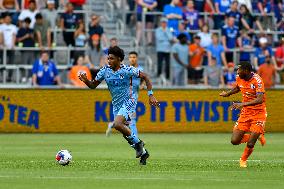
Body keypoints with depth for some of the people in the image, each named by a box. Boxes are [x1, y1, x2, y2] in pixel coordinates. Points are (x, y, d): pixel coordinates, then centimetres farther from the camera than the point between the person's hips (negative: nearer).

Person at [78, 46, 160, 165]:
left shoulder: (127, 70, -15)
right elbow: (93, 85, 6)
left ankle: (137, 143, -9)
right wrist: (86, 81, -16)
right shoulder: (105, 71, -2)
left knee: (117, 124, -29)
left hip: (128, 102, -6)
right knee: (126, 133, 8)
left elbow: (145, 77, -7)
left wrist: (150, 95, -11)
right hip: (116, 104, 6)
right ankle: (142, 152, 26)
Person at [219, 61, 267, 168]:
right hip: (245, 113, 6)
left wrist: (243, 104, -41)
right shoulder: (239, 79, -1)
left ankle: (243, 160, 22)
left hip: (259, 114, -6)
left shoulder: (257, 80, -21)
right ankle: (257, 136, 21)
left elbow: (260, 100, -32)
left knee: (250, 144, -10)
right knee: (234, 141, -5)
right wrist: (227, 94, 4)